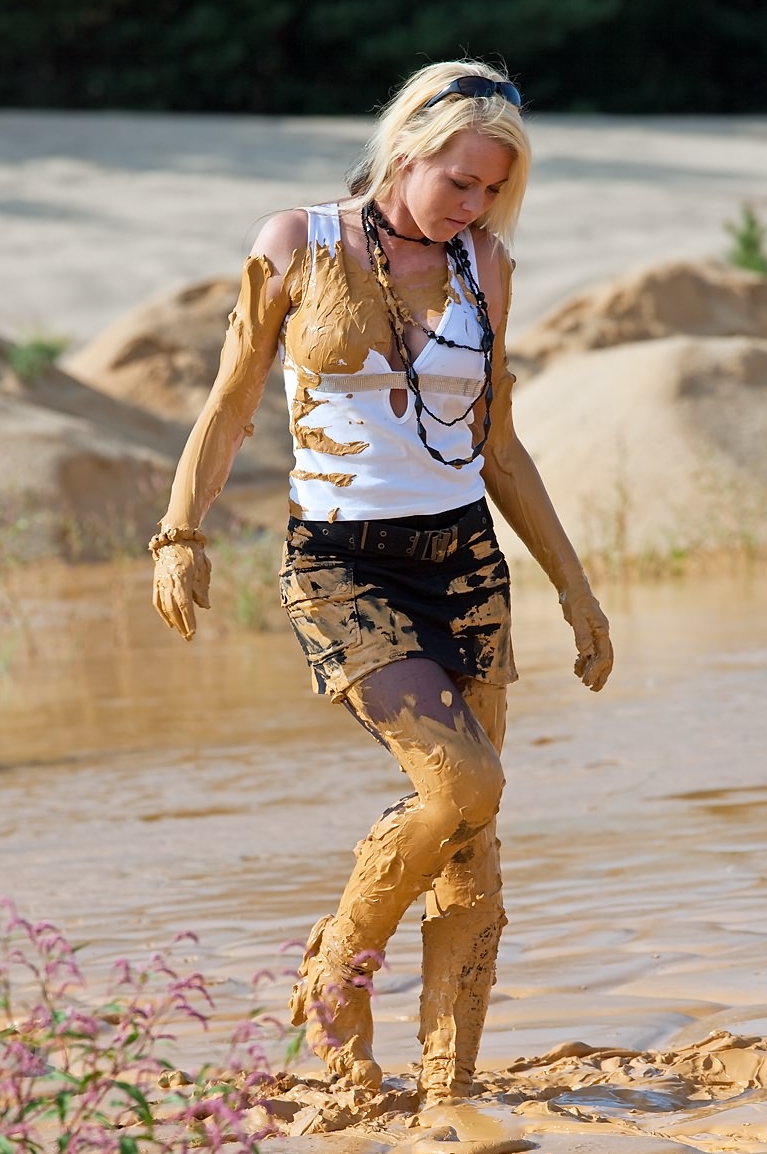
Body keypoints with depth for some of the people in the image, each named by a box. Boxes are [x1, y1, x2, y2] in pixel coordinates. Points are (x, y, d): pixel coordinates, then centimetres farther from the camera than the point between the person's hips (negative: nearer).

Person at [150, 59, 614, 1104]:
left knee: (473, 844, -2)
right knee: (464, 778, -23)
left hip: (464, 563, 4)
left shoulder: (483, 265, 7)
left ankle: (448, 1093, 4)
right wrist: (180, 535, -11)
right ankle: (338, 968, 1)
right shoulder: (296, 247, -2)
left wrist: (573, 584, 15)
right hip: (340, 567, -4)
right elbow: (231, 406, 3)